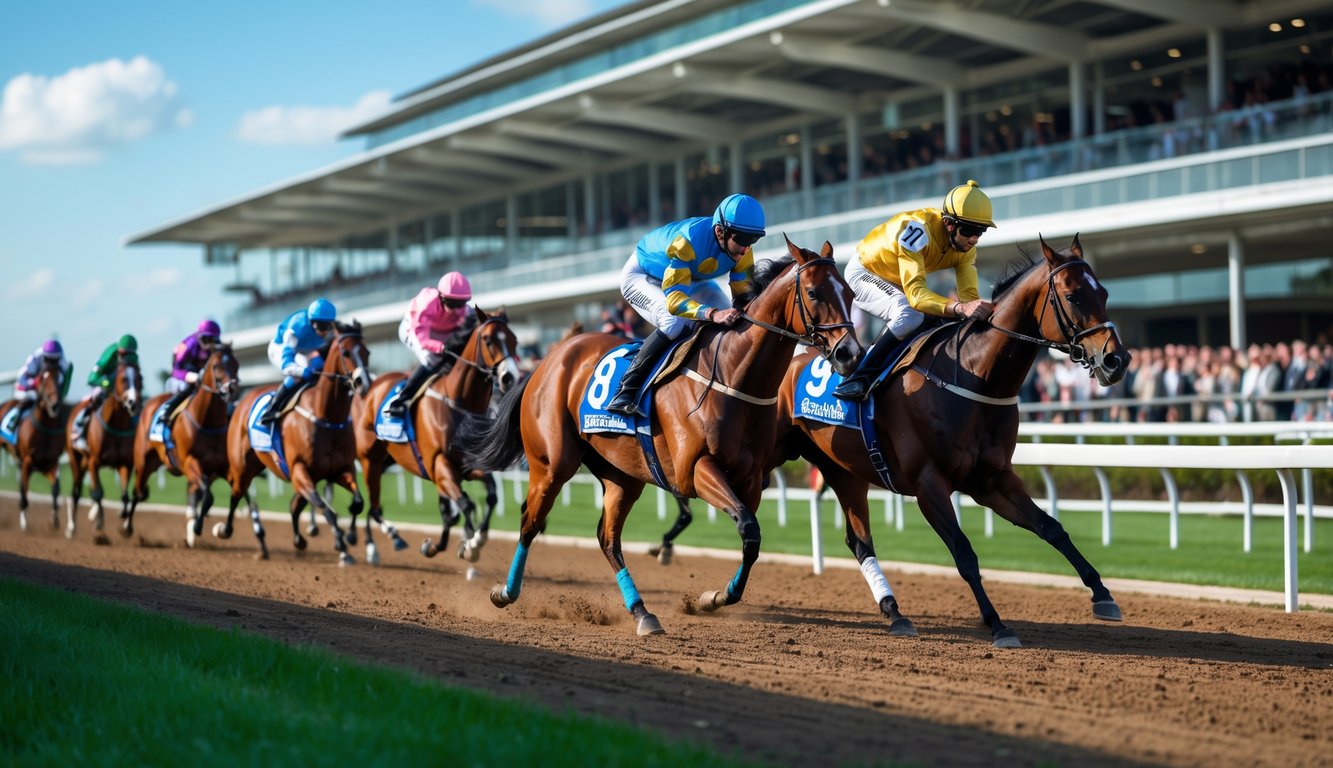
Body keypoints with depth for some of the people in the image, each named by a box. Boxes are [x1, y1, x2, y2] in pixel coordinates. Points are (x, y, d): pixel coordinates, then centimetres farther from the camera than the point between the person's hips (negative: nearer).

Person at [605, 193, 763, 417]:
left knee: (726, 320, -11)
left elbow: (744, 292, -16)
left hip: (691, 279, 7)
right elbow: (673, 299, -49)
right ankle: (625, 393, -29)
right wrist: (712, 313, -65)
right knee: (674, 322, -33)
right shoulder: (688, 241, -43)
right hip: (641, 275, -7)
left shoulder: (741, 249, -24)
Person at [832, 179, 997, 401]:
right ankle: (861, 376, -23)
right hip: (864, 273, -8)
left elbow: (969, 295, -19)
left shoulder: (966, 247, -15)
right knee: (909, 316, -32)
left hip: (898, 283, 8)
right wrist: (959, 308, -60)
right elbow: (915, 292, -45)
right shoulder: (918, 229, -38)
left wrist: (984, 310, -42)